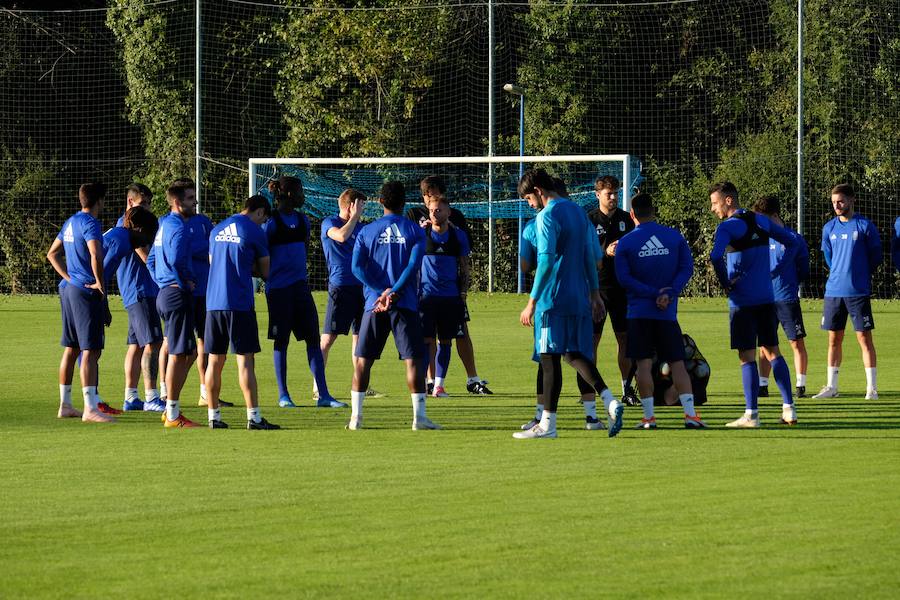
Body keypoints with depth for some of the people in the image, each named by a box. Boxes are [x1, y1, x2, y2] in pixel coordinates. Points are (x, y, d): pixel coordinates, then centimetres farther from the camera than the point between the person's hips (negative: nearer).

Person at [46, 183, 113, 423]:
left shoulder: (70, 223, 14)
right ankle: (90, 408, -14)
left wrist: (68, 277, 14)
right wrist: (100, 283, -17)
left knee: (71, 349, 14)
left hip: (70, 290, 9)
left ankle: (65, 405, 19)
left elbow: (52, 254, 22)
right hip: (87, 293, -9)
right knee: (91, 351, -10)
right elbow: (96, 256, -29)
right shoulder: (90, 224, -14)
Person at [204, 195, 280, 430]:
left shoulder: (216, 230, 14)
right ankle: (253, 417, -7)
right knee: (245, 360, -4)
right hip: (239, 304, -5)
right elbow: (265, 271, 2)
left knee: (215, 361, 9)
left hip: (213, 302, 5)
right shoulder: (254, 232, -4)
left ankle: (214, 416, 11)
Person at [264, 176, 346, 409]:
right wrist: (266, 276, -8)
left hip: (300, 285, 6)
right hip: (278, 288, -6)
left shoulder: (302, 220, 11)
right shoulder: (271, 222, -9)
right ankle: (283, 395, 10)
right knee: (281, 341, 1)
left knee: (313, 338, 2)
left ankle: (323, 395, 2)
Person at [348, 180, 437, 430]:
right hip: (405, 305, -1)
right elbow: (413, 265, -9)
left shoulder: (367, 231, 7)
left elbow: (357, 266, -4)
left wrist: (381, 291, -8)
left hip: (374, 305, 1)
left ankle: (355, 416, 5)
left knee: (363, 360, 8)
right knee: (413, 359, -1)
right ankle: (419, 416, -8)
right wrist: (393, 293, -12)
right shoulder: (414, 231, 3)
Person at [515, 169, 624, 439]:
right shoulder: (577, 211, 14)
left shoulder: (548, 216, -12)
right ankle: (609, 401, -6)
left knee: (550, 358, -4)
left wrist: (532, 302, -18)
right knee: (576, 354, 13)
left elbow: (546, 261, -20)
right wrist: (595, 293, 23)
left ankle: (547, 424, -2)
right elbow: (590, 256, 18)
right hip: (579, 298, 8)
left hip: (553, 299, -8)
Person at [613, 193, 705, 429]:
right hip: (668, 312, 2)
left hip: (639, 312, -2)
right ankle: (690, 414, -5)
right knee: (677, 363, 4)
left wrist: (655, 293, -9)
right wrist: (669, 293, -10)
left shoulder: (625, 243, -2)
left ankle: (649, 416, -2)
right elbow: (687, 268, -2)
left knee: (643, 363, 1)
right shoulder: (674, 236, 4)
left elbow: (624, 278, -7)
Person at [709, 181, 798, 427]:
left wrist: (726, 284, -14)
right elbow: (791, 241, 18)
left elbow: (715, 257, -28)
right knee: (773, 352, 12)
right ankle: (789, 409, 10)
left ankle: (751, 414, -2)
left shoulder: (727, 227, -12)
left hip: (742, 301, -6)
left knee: (747, 357, -2)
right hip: (767, 297, 6)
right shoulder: (760, 221, 9)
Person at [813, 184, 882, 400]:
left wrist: (859, 275, 8)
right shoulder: (829, 228, 8)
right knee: (834, 339, 7)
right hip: (834, 291, 4)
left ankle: (872, 388, -2)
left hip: (858, 291, -4)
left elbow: (875, 257, 3)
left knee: (864, 337, -4)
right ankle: (831, 387, 13)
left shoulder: (865, 226, -4)